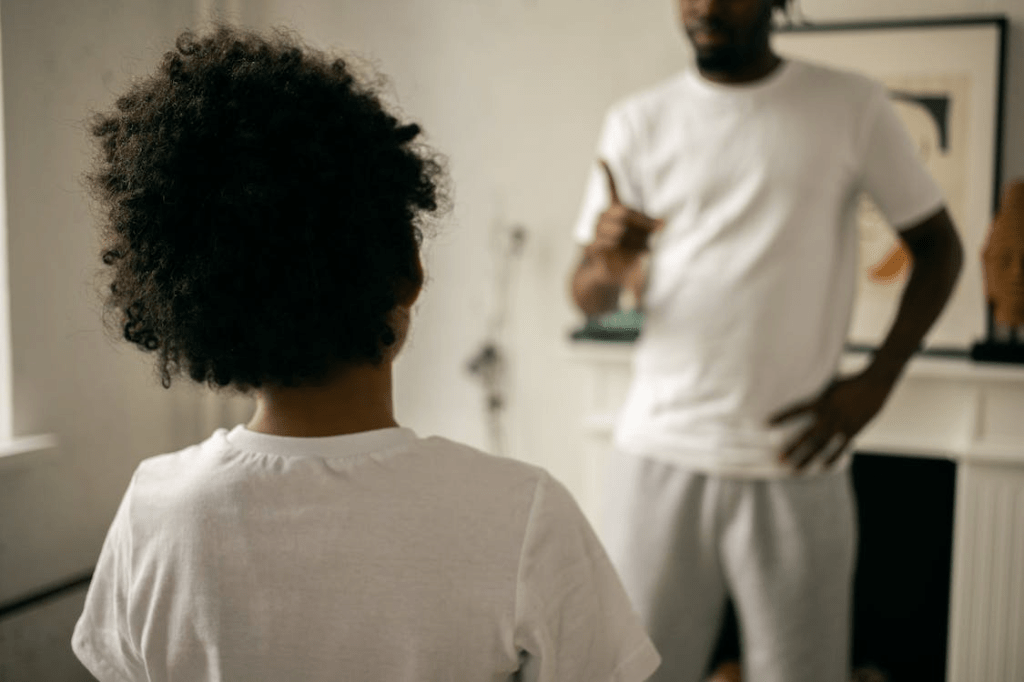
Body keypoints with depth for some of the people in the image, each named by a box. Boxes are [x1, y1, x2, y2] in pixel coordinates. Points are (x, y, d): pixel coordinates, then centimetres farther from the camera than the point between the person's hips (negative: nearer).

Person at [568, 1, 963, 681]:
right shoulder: (638, 122, 4)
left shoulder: (851, 107, 1)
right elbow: (589, 300, 5)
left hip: (795, 465, -1)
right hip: (660, 454, 1)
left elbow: (939, 247, 7)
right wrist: (608, 267, -20)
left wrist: (875, 383, -3)